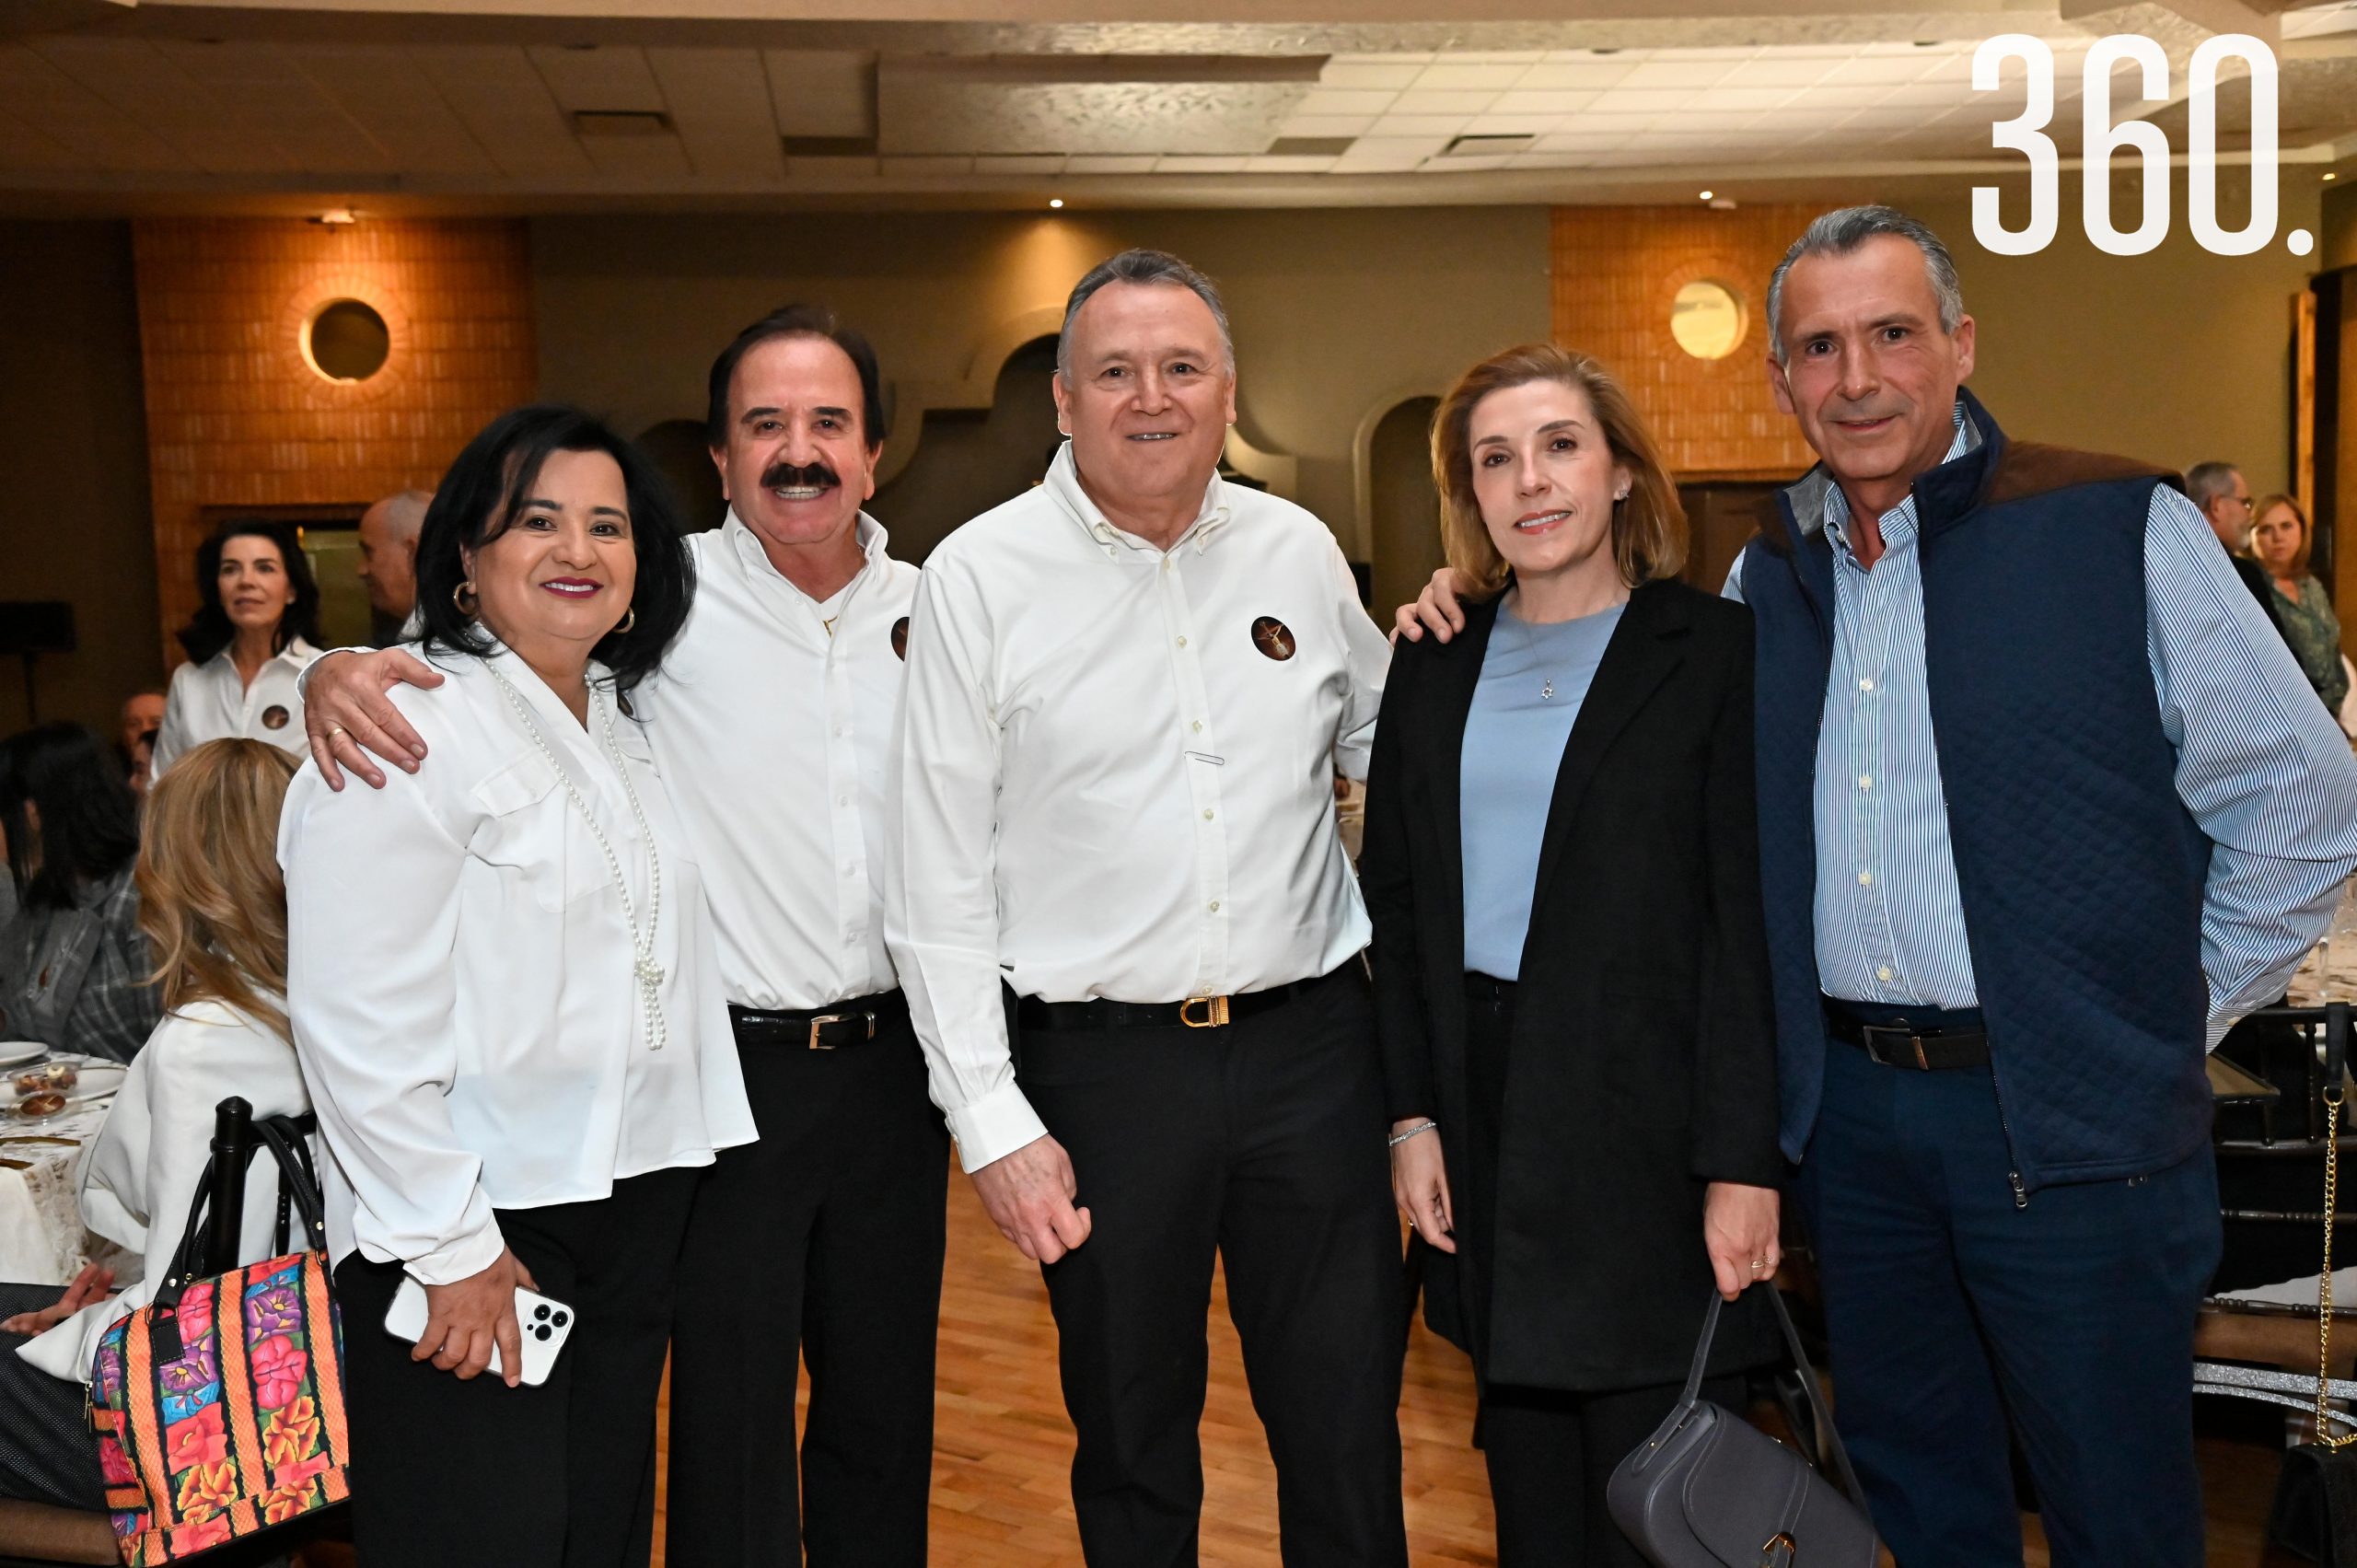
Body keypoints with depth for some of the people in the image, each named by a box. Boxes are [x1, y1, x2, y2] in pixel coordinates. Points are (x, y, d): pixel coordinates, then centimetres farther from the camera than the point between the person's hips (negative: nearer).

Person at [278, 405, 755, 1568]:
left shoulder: (621, 724, 11)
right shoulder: (412, 730, -14)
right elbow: (357, 1024, -18)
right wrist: (446, 1246, -17)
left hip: (633, 1209, 7)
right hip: (473, 1226, -7)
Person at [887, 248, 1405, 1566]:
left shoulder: (1298, 550, 5)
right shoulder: (981, 577, -4)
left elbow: (1380, 748, 24)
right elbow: (939, 878, -5)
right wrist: (992, 1120, -8)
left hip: (1311, 1044, 3)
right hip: (1100, 1063, -2)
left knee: (1352, 1445, 11)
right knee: (1133, 1453, 14)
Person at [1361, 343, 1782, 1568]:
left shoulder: (1714, 653, -4)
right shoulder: (1431, 668, 9)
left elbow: (1751, 922, -8)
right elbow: (1394, 904, 10)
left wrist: (1743, 1163, -13)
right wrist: (1410, 1112, 3)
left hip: (1649, 1121, -4)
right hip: (1483, 1116, 4)